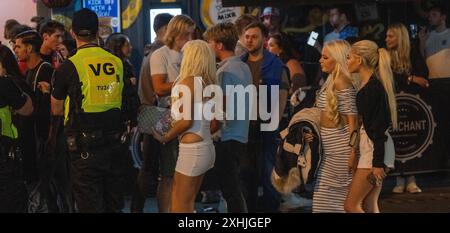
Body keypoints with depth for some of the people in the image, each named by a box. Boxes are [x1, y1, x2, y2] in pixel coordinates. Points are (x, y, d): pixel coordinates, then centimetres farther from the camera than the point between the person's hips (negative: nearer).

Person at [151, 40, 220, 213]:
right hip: (206, 147, 8)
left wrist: (164, 138, -5)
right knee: (186, 203, 15)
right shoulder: (210, 84, 11)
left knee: (181, 207, -1)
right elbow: (214, 124, 13)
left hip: (192, 149, -8)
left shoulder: (188, 81, -11)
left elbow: (187, 120, -16)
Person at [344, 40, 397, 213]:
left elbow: (379, 127, -19)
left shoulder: (373, 87, -16)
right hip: (368, 146, 10)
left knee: (351, 205, -9)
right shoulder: (366, 85, 13)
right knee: (369, 206, 9)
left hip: (375, 149, -10)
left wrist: (377, 163, -21)